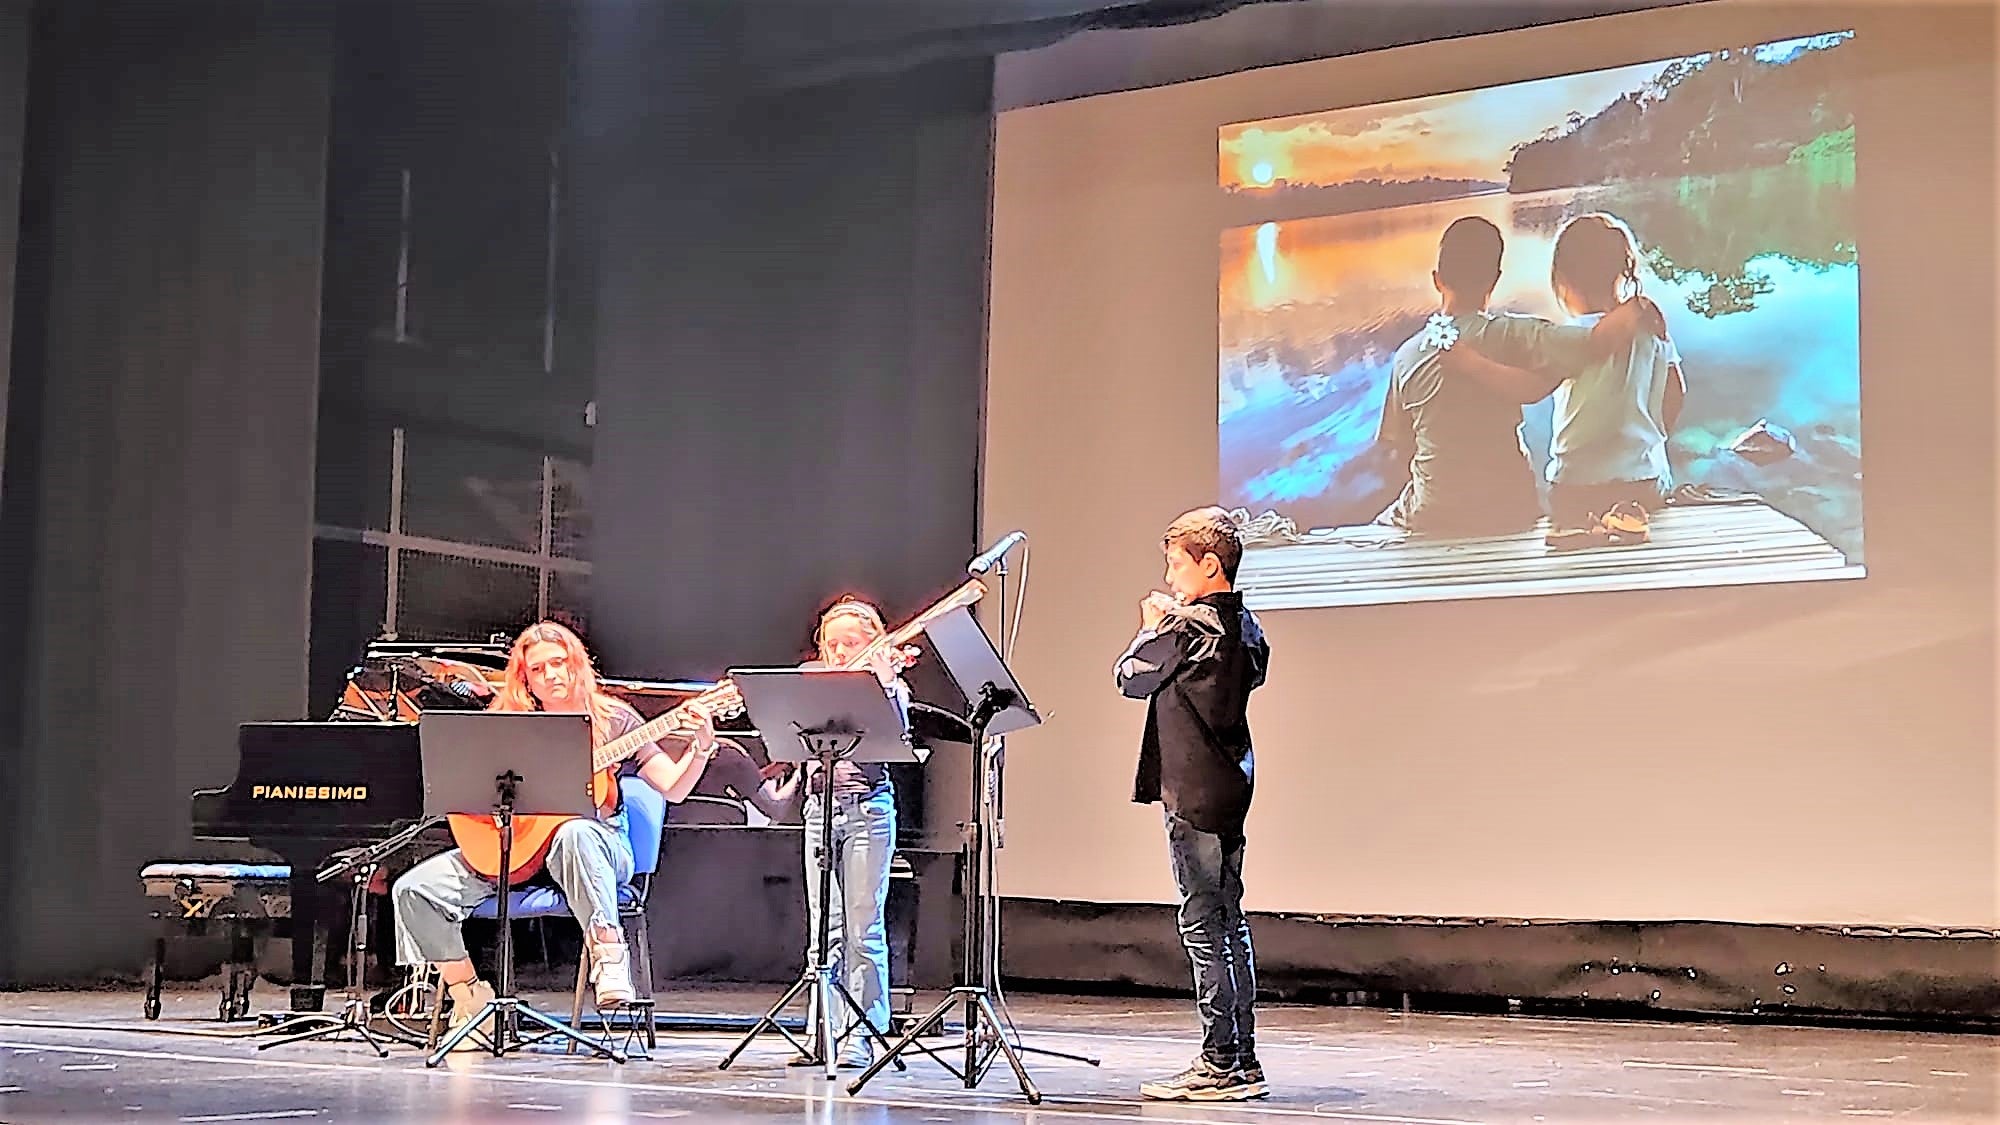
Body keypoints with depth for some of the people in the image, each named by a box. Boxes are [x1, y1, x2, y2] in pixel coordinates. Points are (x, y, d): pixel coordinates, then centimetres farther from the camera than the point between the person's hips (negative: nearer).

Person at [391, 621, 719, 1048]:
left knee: (575, 834, -42)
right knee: (414, 888, -13)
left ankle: (608, 957, -45)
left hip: (595, 841, -4)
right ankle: (470, 998, -5)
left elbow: (673, 789, 1)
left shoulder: (611, 719, 7)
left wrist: (701, 748, -17)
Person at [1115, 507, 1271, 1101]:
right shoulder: (1244, 623, 11)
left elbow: (1131, 678, -9)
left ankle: (1219, 1065, -3)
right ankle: (1244, 1062, 16)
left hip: (1194, 793, -9)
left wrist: (1152, 627, 8)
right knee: (1229, 923, 12)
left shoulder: (1188, 626, -15)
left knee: (1202, 926, -6)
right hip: (1229, 787, 9)